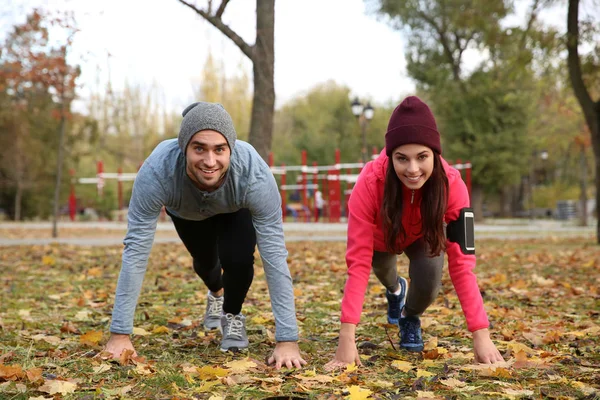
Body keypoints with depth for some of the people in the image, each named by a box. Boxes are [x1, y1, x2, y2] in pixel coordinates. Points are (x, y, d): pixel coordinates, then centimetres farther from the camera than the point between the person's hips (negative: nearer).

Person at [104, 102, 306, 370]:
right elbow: (136, 251, -39)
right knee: (204, 262, 20)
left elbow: (274, 256, -41)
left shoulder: (254, 174, -45)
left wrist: (287, 340, -43)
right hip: (185, 211, 2)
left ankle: (232, 315, 8)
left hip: (236, 209, -1)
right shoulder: (156, 172, -44)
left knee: (237, 258, -25)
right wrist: (120, 334, -39)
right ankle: (216, 293, 59)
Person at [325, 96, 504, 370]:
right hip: (382, 235, 0)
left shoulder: (451, 184, -38)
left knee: (429, 280, -23)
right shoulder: (370, 182, -42)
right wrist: (347, 339, -50)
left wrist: (481, 334, -44)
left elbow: (462, 261, -37)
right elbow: (357, 261, -44)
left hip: (423, 236, 0)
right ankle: (395, 289, 52)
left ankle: (410, 318, 11)